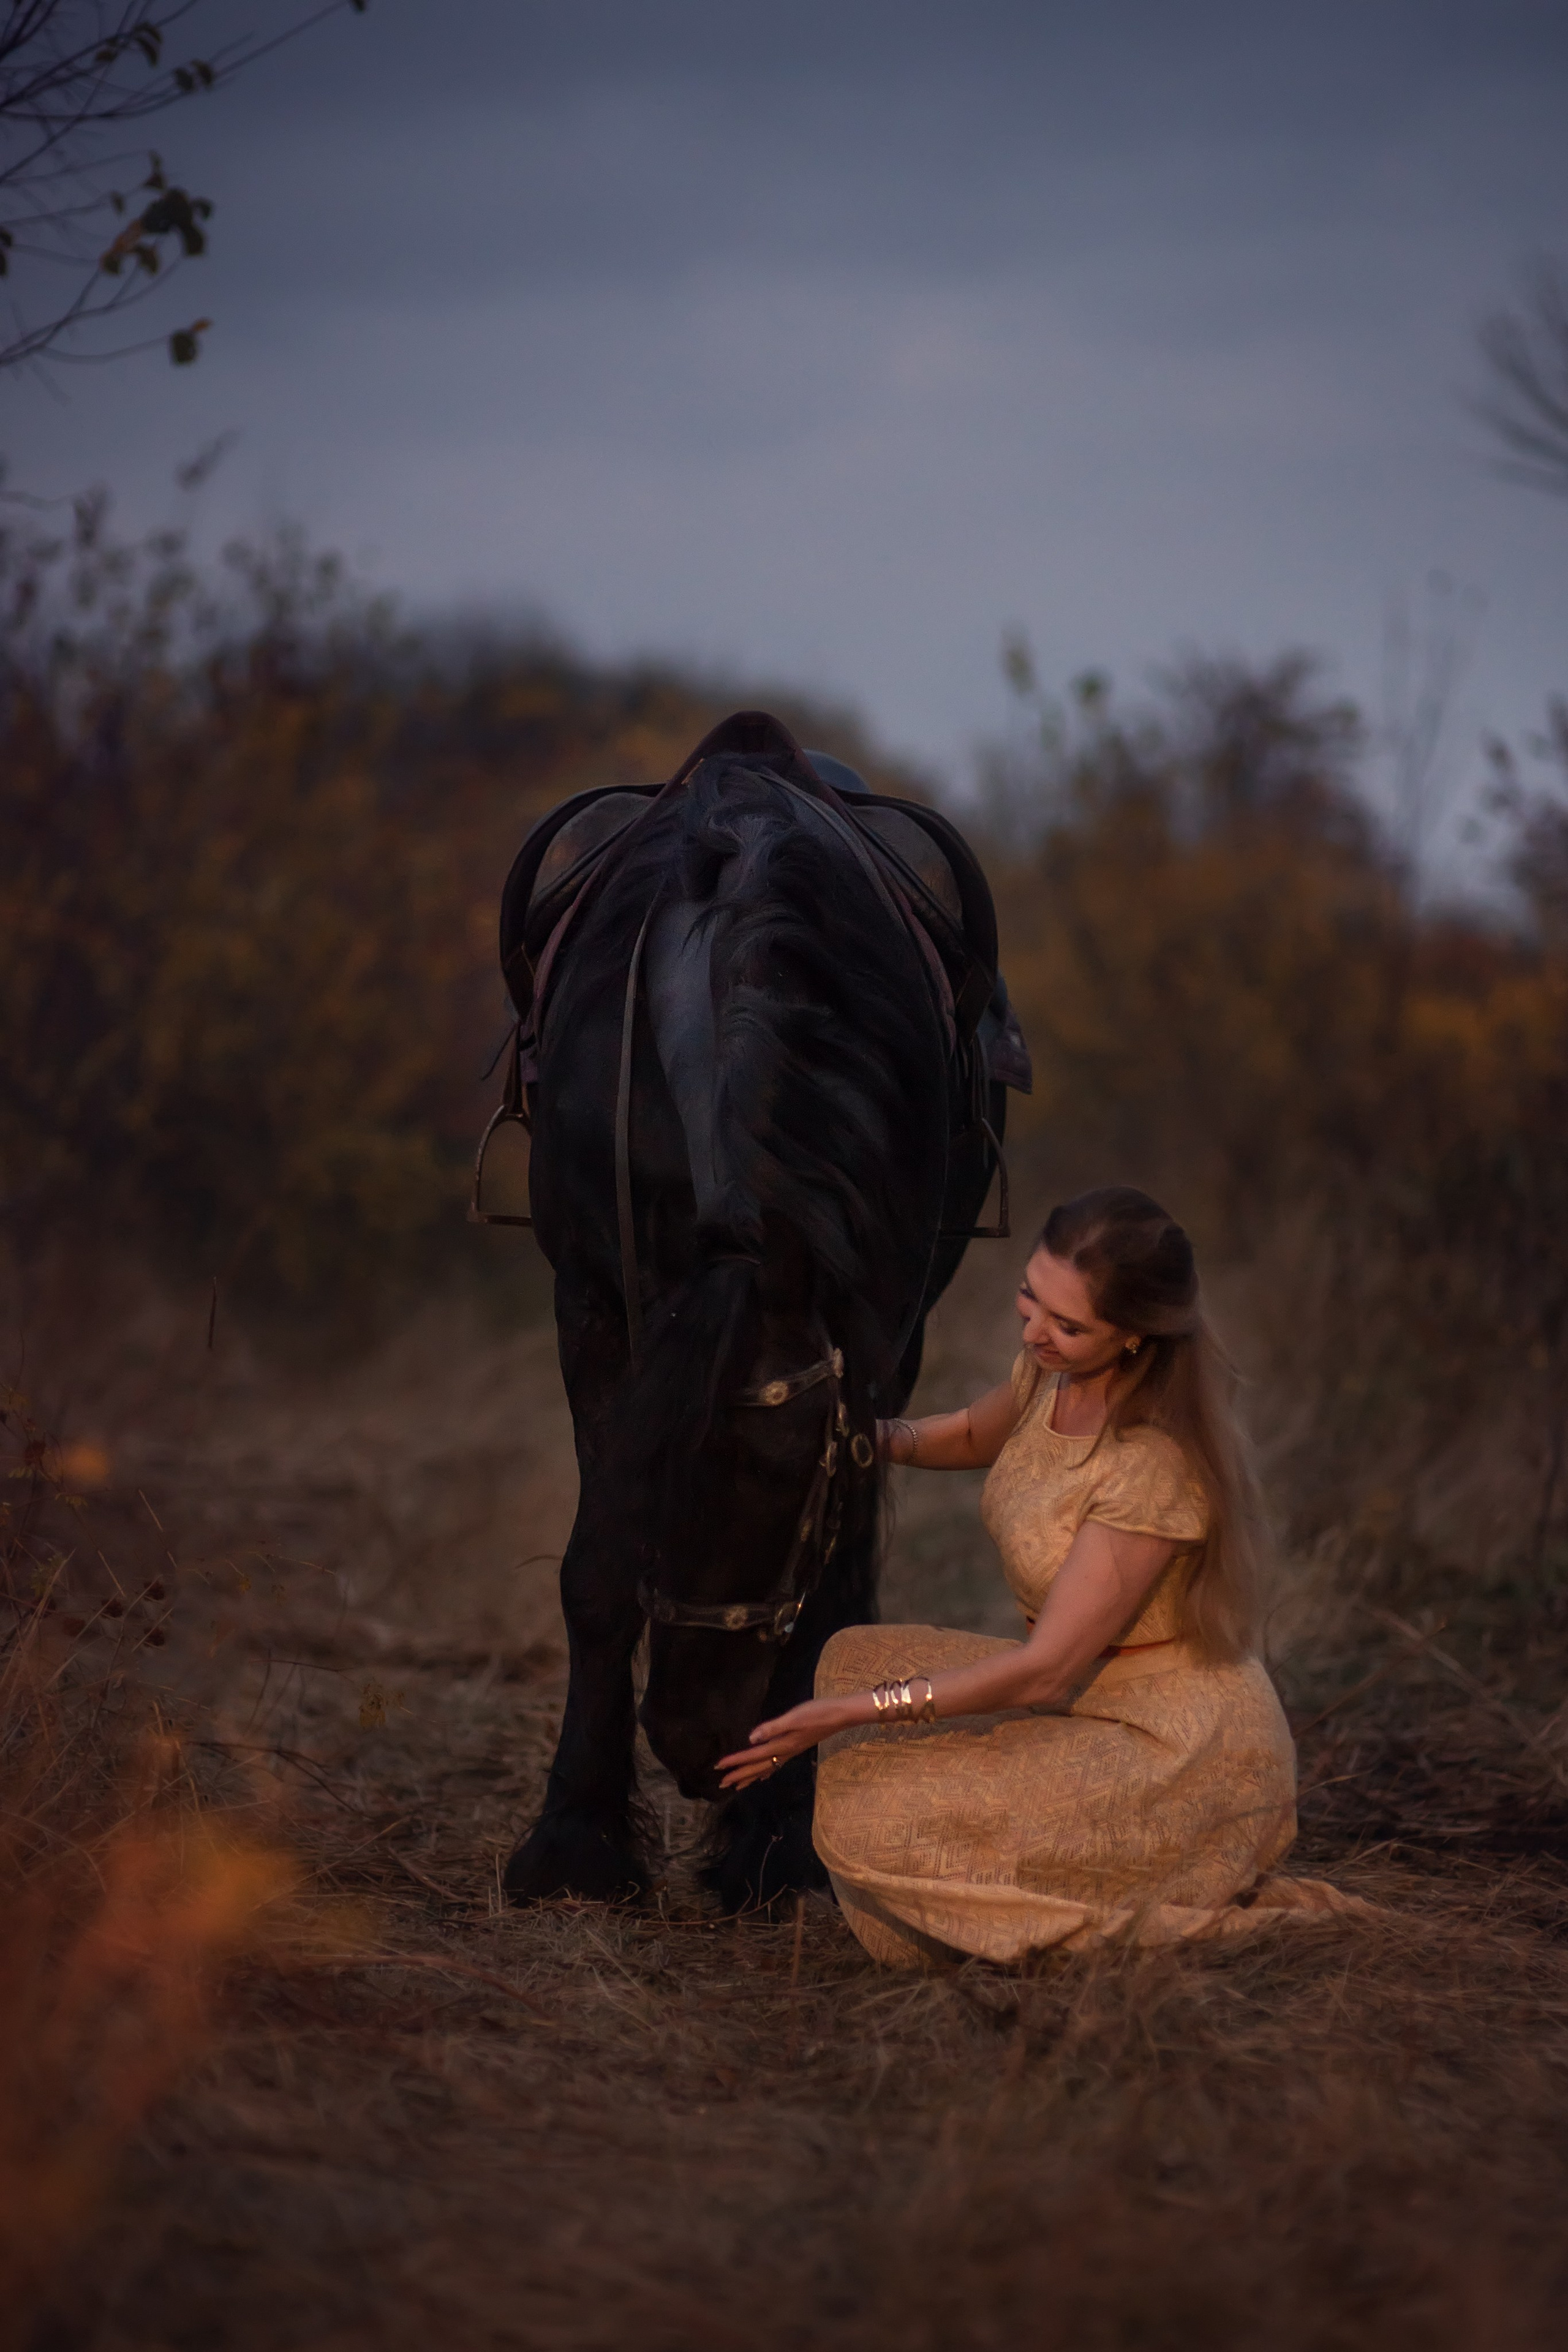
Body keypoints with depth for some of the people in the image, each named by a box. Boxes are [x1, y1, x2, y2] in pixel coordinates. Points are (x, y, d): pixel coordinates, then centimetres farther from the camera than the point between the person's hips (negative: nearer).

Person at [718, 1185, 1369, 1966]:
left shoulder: (1156, 1463, -27)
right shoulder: (1055, 1370, -3)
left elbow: (1043, 1670, -25)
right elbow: (980, 1434, 22)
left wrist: (854, 1713, -25)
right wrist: (881, 1436, 2)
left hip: (1179, 1754, -9)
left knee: (872, 1819, -18)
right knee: (858, 1657, 8)